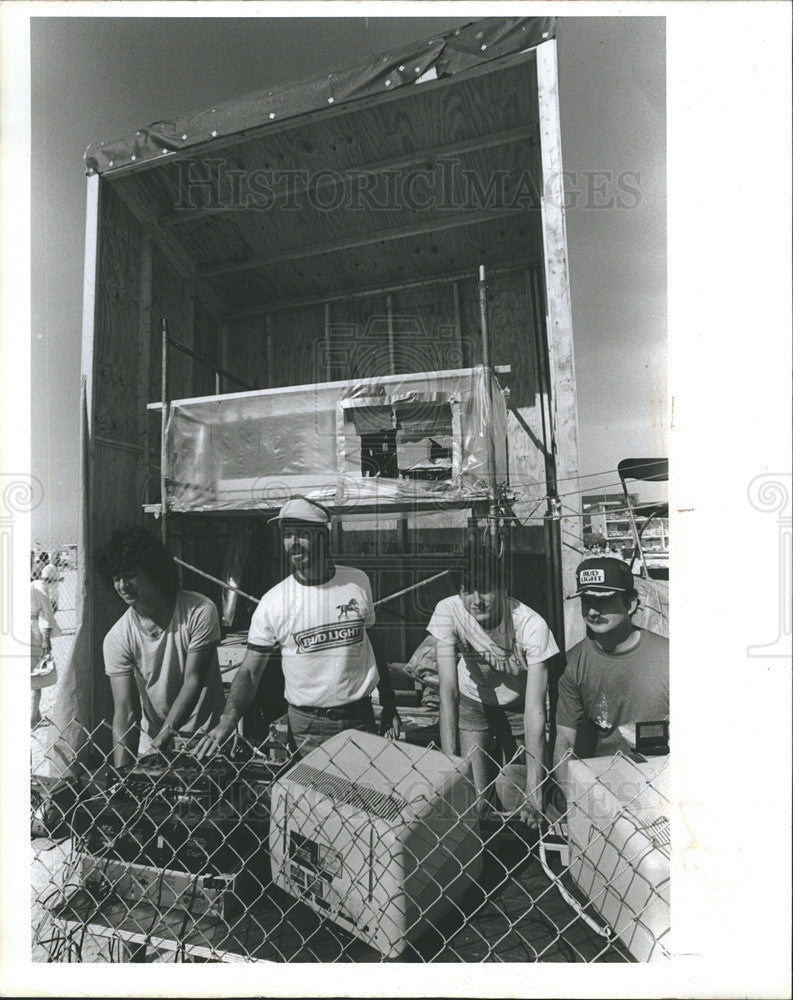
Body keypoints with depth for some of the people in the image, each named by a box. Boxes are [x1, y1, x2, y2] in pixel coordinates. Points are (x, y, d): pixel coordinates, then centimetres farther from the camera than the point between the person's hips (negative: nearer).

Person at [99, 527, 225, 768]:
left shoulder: (200, 612, -15)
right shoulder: (117, 639, -8)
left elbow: (193, 681, -13)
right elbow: (125, 712, -9)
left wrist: (161, 740, -15)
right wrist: (121, 773, -19)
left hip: (205, 737, -2)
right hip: (155, 739, 2)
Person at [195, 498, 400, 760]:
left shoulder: (358, 582, -2)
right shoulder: (272, 602, -9)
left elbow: (373, 642, 8)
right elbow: (250, 671, -7)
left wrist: (389, 707, 9)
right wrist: (228, 718, -25)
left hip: (360, 719, 2)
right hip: (306, 727, -1)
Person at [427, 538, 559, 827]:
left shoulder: (531, 625, -31)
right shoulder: (448, 611, -26)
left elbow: (535, 709, -31)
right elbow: (448, 690, -25)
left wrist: (533, 790, -34)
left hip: (517, 707, -1)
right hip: (473, 705, 1)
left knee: (522, 808, -2)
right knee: (473, 804, -3)